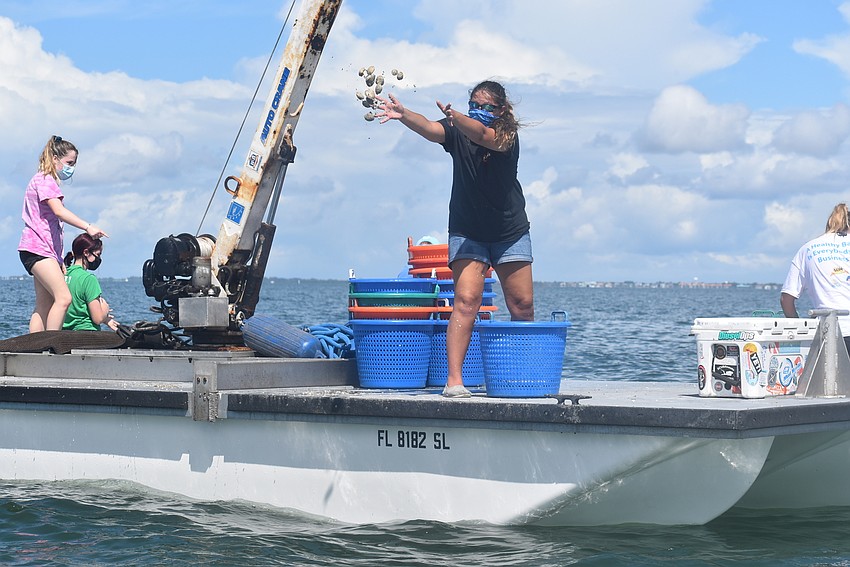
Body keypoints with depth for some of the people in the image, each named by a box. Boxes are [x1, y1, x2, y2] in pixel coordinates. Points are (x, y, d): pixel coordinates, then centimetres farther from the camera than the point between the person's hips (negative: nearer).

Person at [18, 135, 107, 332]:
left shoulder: (49, 182, 25)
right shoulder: (44, 180, -6)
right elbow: (59, 211, -22)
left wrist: (59, 262, 23)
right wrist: (88, 227, -31)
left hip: (47, 251, 11)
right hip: (37, 248, -11)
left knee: (44, 308, 5)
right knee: (64, 298, -21)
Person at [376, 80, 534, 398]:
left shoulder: (508, 136, -9)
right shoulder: (457, 131, -3)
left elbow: (482, 135, -32)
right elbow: (429, 129, -24)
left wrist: (455, 118, -52)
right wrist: (403, 115, -45)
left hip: (510, 233, 0)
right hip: (467, 232, 0)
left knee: (522, 306, 1)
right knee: (466, 301, -16)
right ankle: (454, 379, -22)